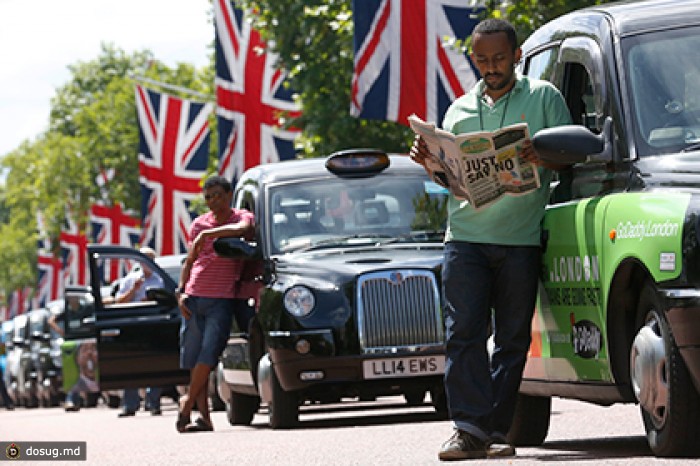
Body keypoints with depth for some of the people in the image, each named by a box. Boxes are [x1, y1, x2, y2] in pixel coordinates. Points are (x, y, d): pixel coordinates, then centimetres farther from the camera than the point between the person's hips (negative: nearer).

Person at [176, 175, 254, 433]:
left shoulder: (242, 217, 2)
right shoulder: (199, 224, 14)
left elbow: (242, 229, -23)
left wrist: (206, 235, -19)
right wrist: (181, 291, 6)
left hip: (222, 300, -4)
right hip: (193, 298, 4)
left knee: (207, 355, -13)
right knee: (193, 359, 1)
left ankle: (187, 402, 2)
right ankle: (203, 417, 3)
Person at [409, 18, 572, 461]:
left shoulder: (544, 97, 10)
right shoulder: (460, 110, 19)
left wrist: (541, 158, -18)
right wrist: (430, 162, 0)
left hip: (521, 238, -2)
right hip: (466, 236, 2)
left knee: (512, 338, 0)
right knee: (464, 332, -10)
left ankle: (496, 429, 3)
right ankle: (469, 427, -14)